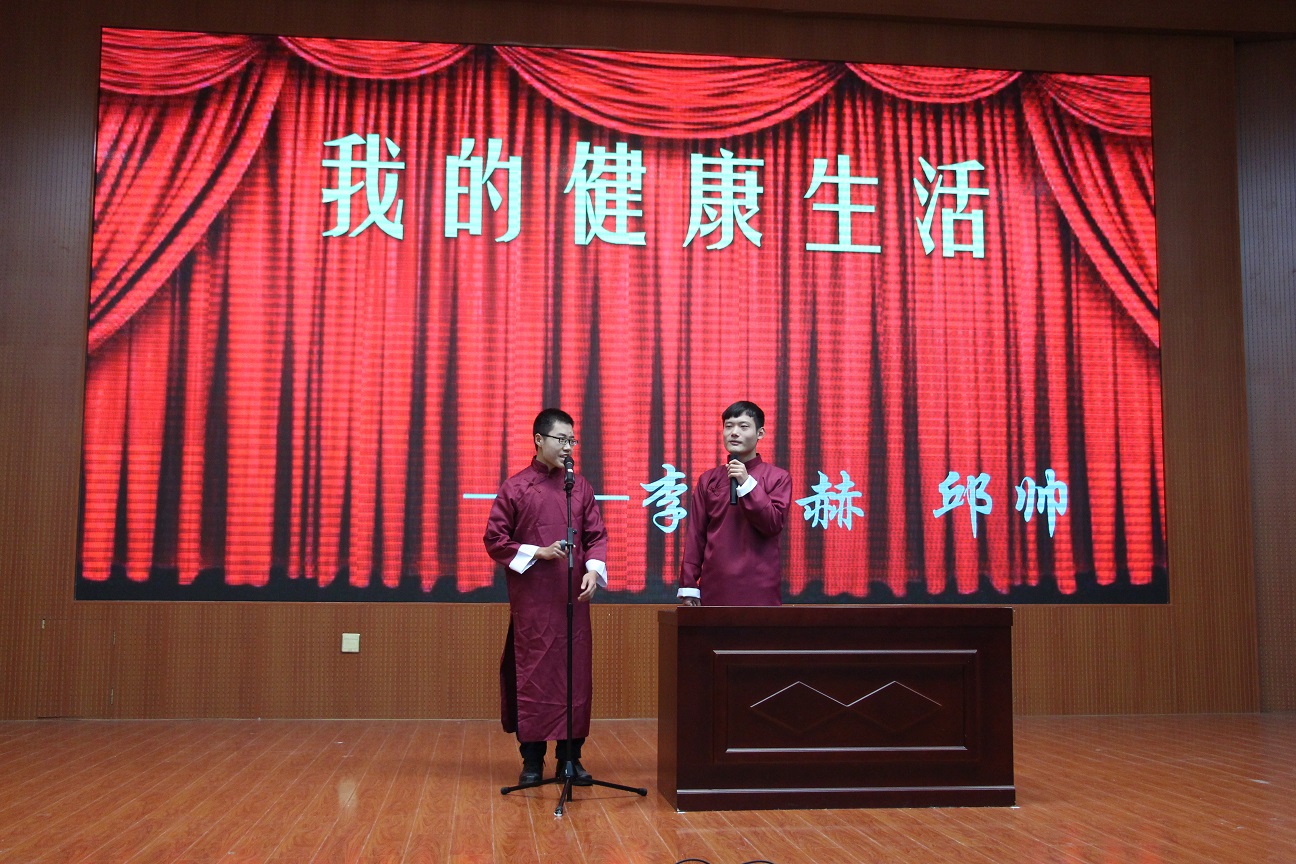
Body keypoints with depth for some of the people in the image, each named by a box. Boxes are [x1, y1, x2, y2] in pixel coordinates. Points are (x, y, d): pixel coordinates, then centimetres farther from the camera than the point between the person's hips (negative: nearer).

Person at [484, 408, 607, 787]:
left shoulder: (581, 487, 9)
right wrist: (538, 552, -10)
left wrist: (593, 569, -9)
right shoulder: (515, 487, 0)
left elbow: (597, 535, 9)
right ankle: (532, 759, 11)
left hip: (573, 598, 3)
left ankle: (571, 756, 14)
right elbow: (495, 540, 0)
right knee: (532, 674, 1)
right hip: (531, 599, -3)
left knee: (575, 675, 3)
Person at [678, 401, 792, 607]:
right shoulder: (708, 480, 9)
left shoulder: (778, 477, 2)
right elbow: (695, 534, 7)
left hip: (759, 591, -2)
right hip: (714, 589, 2)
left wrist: (747, 483, -15)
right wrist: (688, 586, 2)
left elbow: (773, 524, -7)